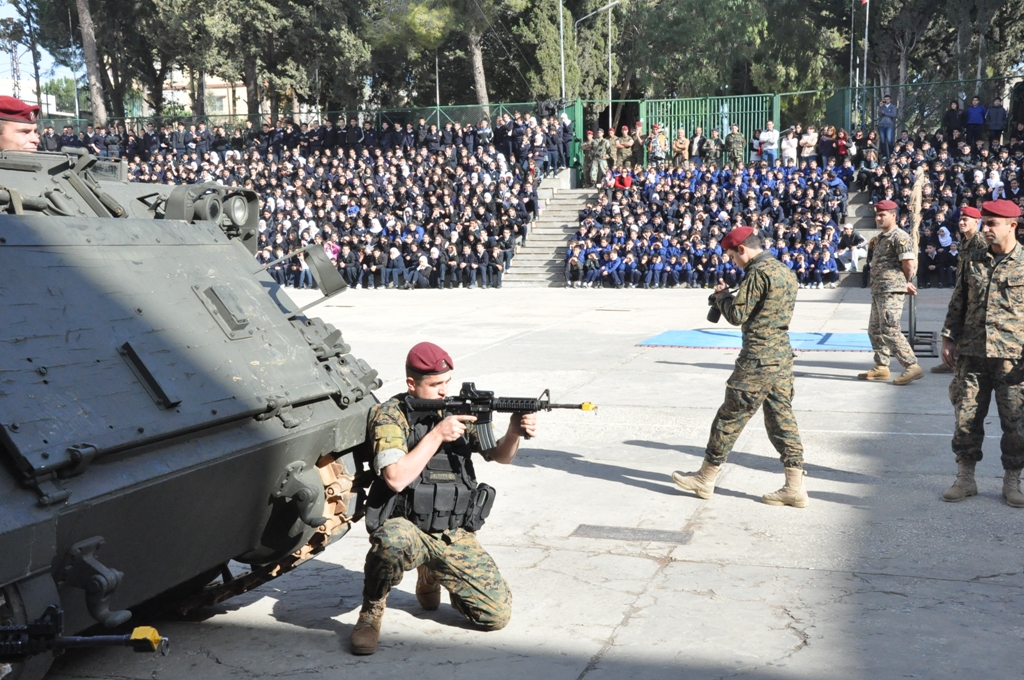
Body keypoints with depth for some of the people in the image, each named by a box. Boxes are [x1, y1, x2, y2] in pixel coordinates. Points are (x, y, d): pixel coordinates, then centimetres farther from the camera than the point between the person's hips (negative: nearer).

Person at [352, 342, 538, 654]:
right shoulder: (389, 415, -7)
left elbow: (499, 455, 5)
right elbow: (396, 478, -20)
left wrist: (514, 433, -16)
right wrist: (438, 434, -21)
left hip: (455, 536, 5)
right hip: (407, 527, -5)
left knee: (498, 615, -4)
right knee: (393, 540, -42)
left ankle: (431, 576, 24)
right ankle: (371, 612, -11)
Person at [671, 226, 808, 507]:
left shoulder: (759, 272, -16)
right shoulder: (785, 271, 14)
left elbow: (737, 315, -16)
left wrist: (722, 295, 3)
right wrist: (731, 296, 12)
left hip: (758, 360, -9)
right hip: (783, 355, 9)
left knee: (730, 418, 2)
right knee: (782, 419, 10)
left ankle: (705, 478, 13)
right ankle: (795, 487, 9)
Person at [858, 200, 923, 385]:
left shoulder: (900, 236, -11)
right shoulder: (880, 238, 19)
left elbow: (908, 262, -16)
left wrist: (905, 282, 1)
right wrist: (905, 283, 11)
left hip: (891, 290, -10)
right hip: (878, 290, 10)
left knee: (890, 330, -14)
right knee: (875, 329, 13)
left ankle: (912, 367, -11)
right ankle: (881, 368, 20)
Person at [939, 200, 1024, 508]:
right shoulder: (972, 261, 9)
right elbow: (958, 303, 14)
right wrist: (949, 339, 8)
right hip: (972, 354, 3)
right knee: (966, 417, 4)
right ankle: (965, 479, 16)